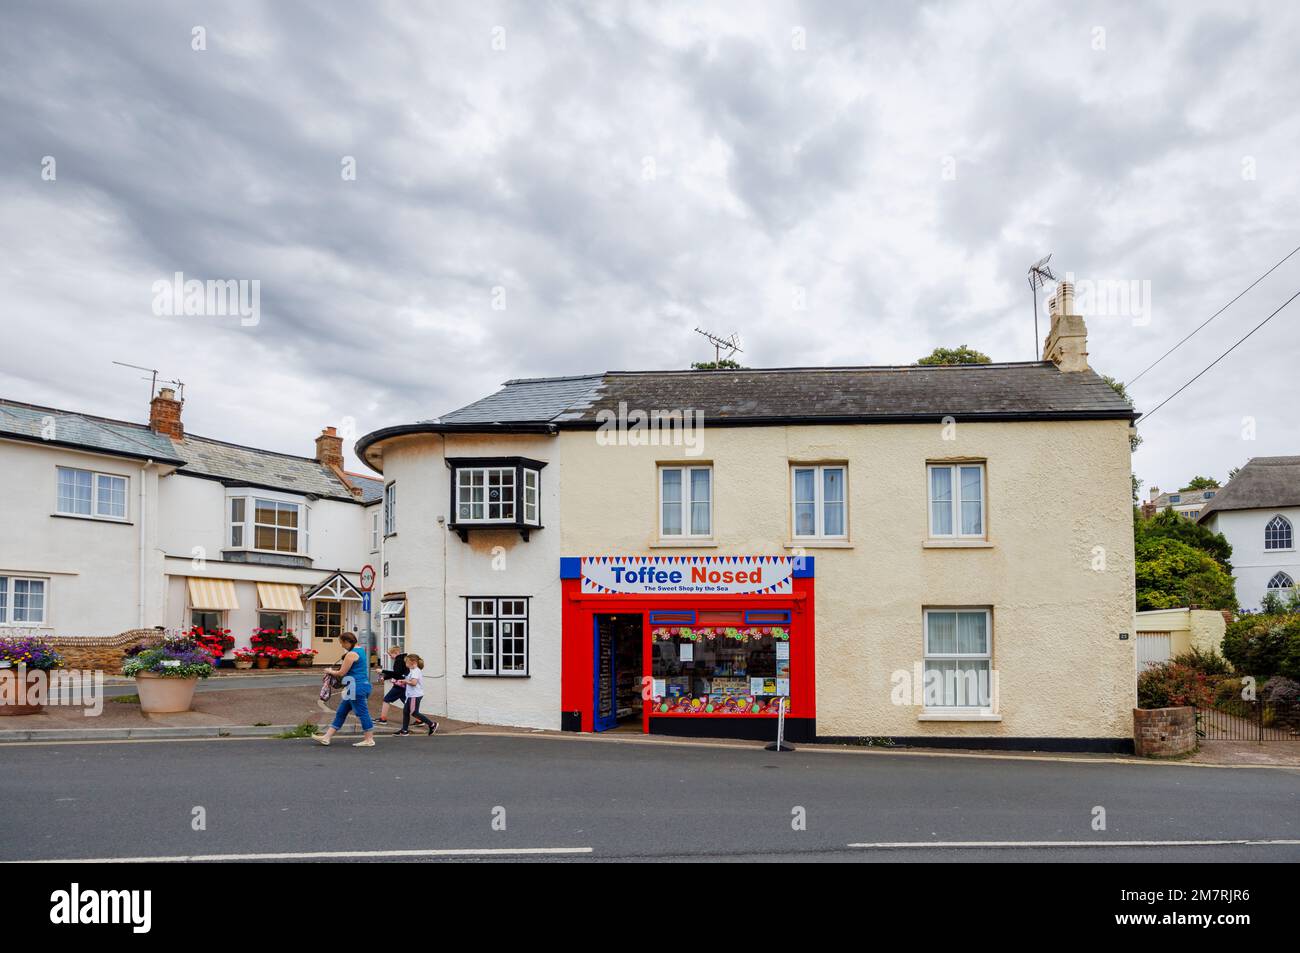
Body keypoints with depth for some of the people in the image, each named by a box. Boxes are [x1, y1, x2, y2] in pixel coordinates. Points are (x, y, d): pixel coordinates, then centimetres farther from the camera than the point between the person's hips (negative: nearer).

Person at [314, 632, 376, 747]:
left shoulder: (351, 654, -15)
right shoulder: (360, 651, 16)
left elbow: (342, 673, -13)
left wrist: (331, 671, 6)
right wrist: (335, 671, 16)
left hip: (357, 687, -11)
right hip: (362, 685, 11)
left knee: (362, 713, -4)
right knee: (341, 712, 13)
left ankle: (369, 740, 2)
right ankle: (326, 737, 18)